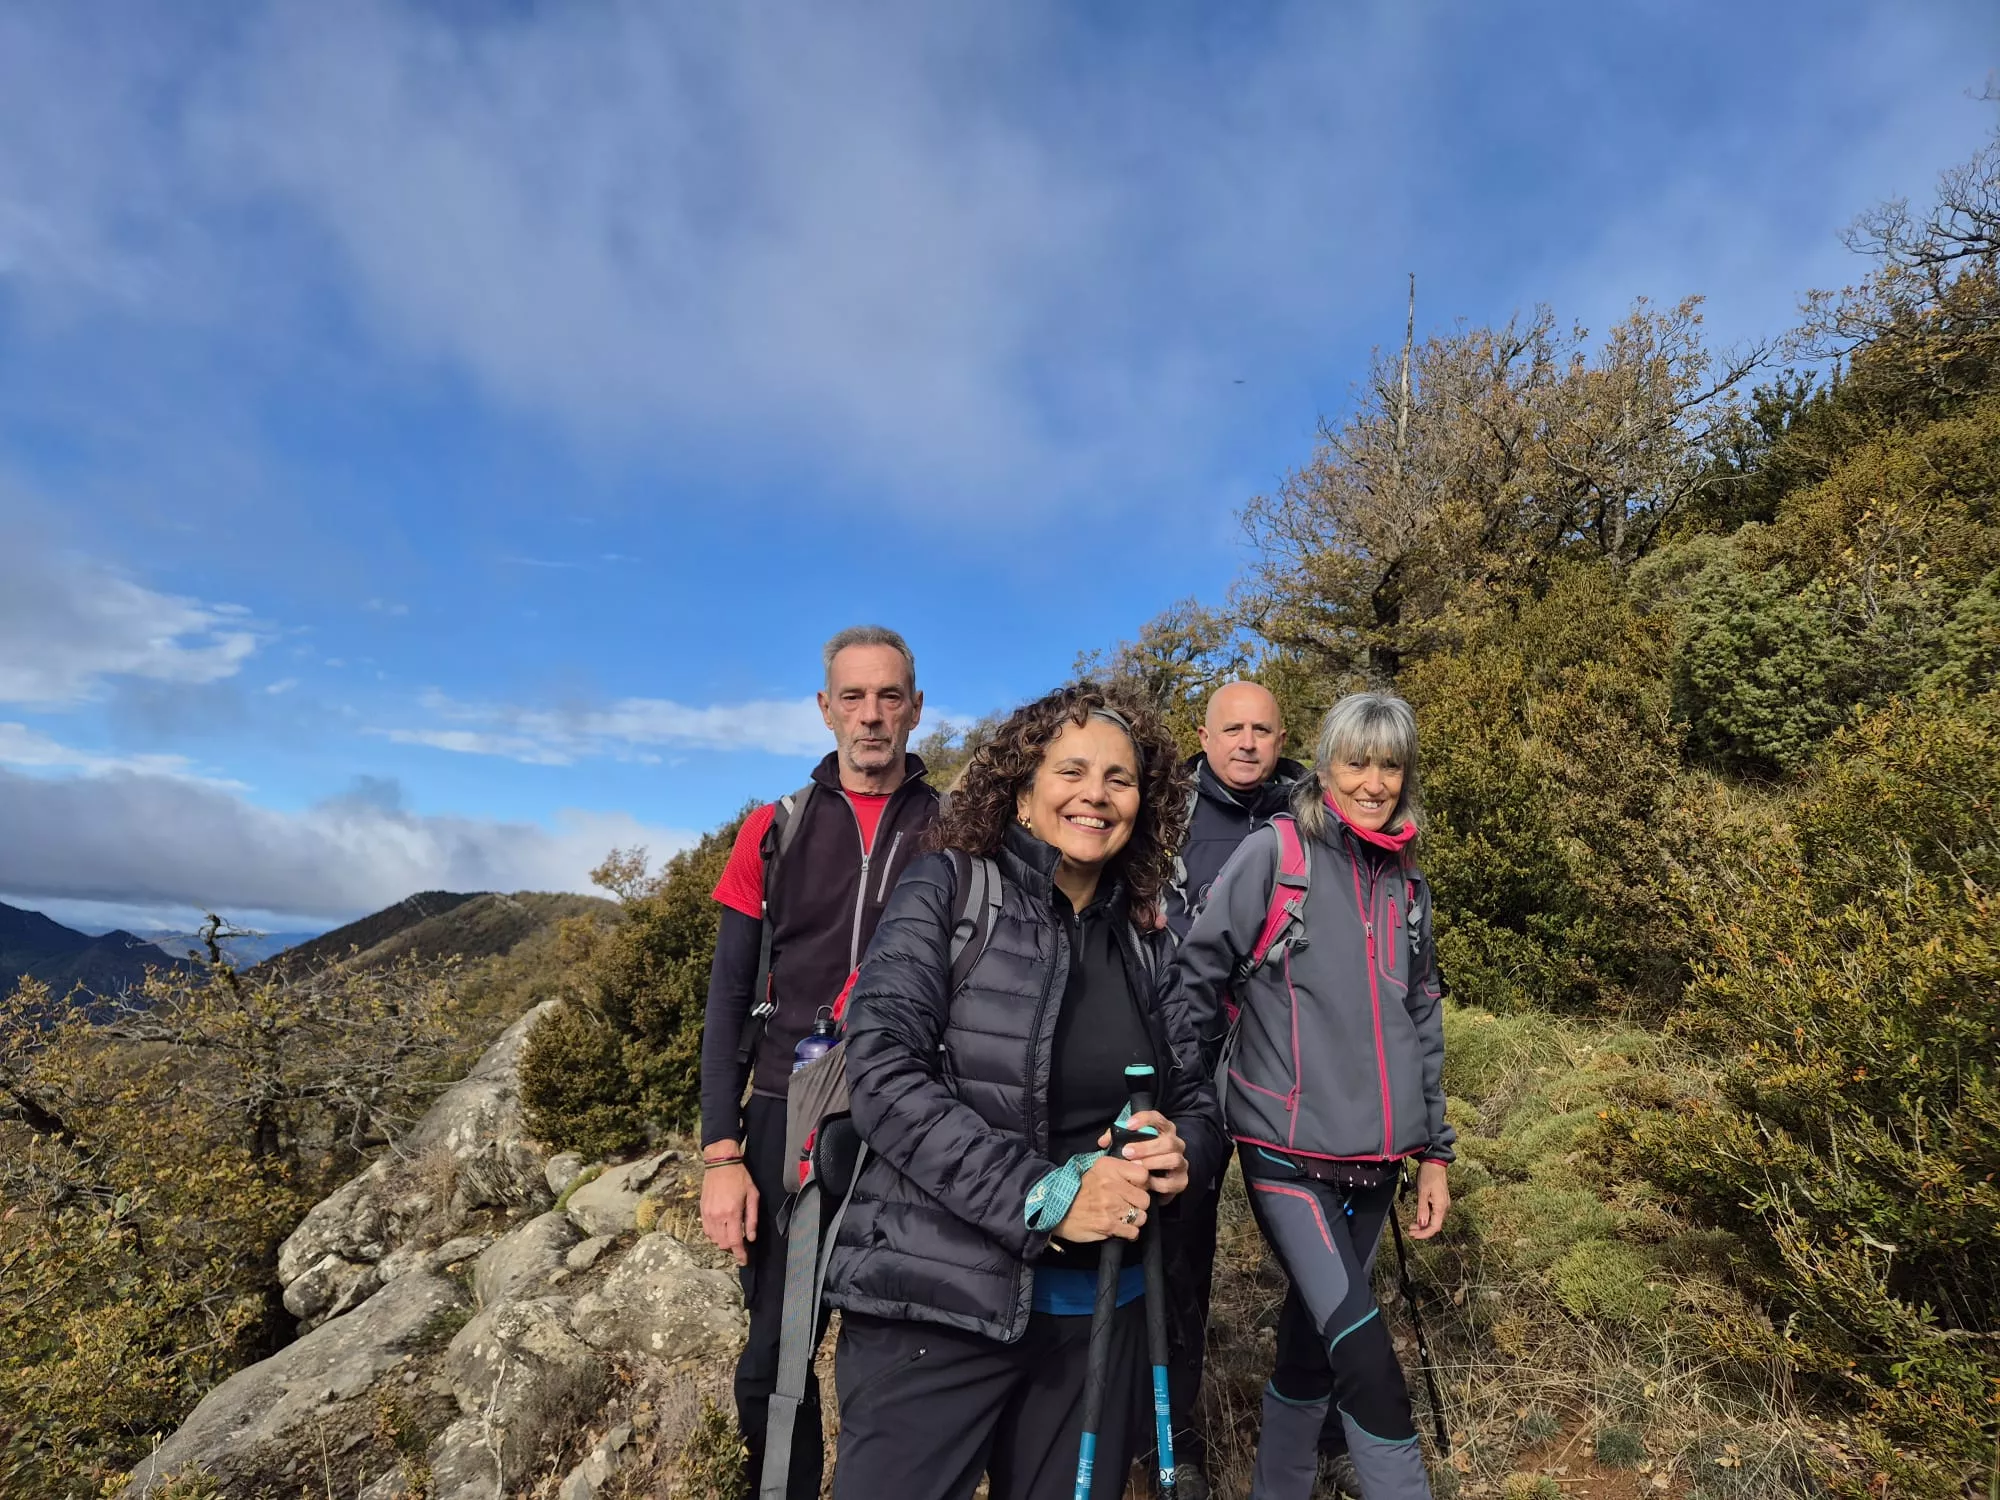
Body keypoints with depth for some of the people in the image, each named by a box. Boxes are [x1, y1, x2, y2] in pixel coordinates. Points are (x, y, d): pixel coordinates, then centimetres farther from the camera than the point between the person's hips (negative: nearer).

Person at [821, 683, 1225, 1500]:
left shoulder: (1146, 942, 7)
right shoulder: (946, 891, -8)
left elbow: (1197, 1098, 11)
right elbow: (883, 1075, -17)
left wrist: (1181, 1151, -13)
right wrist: (1042, 1195, -22)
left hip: (1099, 1307, 5)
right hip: (940, 1301, -5)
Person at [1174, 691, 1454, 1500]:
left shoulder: (1407, 884, 9)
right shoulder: (1272, 853, -9)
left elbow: (1422, 1023, 15)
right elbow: (1197, 979, -8)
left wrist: (1434, 1149, 15)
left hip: (1374, 1160, 6)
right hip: (1287, 1151, -5)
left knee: (1320, 1334, 16)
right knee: (1365, 1355, -12)